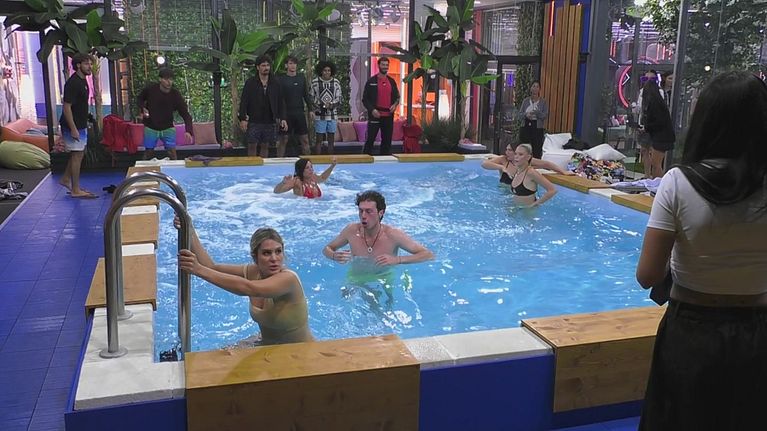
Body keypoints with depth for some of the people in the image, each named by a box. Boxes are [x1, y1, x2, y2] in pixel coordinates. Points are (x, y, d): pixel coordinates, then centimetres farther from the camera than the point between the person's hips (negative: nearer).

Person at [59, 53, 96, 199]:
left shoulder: (83, 81, 10)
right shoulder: (73, 83, -20)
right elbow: (67, 107, -22)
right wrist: (73, 129, -24)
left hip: (81, 125, 10)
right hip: (73, 126, -10)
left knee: (78, 153, 18)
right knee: (77, 155, -4)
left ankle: (66, 179, 32)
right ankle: (76, 190, 3)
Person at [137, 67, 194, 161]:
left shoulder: (175, 95, -15)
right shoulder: (150, 89, -14)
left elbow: (185, 114, -17)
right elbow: (140, 98, 8)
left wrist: (188, 131, -32)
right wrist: (143, 108, -13)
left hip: (168, 128, 0)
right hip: (151, 128, 0)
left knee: (172, 153, -6)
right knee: (148, 153, 9)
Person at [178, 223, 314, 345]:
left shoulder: (289, 278, -25)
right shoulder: (254, 272, -5)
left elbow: (247, 288, -40)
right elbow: (212, 267, -3)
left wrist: (199, 270, -44)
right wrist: (190, 232, -11)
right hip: (268, 350, 6)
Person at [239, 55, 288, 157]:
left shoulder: (275, 84, 8)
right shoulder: (250, 83, 0)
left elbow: (280, 102, 10)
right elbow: (243, 102, -2)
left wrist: (283, 118, 2)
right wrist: (243, 119, -9)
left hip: (270, 121, 3)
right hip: (254, 121, -2)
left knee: (265, 146, 8)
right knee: (252, 146, -1)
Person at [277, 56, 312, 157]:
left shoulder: (301, 78, 10)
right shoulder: (281, 79, -2)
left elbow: (306, 95, 13)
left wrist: (310, 109, 6)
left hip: (300, 112, 3)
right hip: (286, 113, -3)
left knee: (305, 139, 5)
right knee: (283, 139, 1)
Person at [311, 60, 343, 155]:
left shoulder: (336, 82, 6)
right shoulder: (315, 82, 0)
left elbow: (339, 98, 6)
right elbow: (311, 97, 3)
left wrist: (331, 104, -11)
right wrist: (319, 104, -12)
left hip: (332, 114, 2)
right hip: (320, 115, -2)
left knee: (331, 140, 8)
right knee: (319, 140, -1)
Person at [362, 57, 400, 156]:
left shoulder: (392, 81, 11)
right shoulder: (371, 81, -1)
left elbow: (397, 96, 19)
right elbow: (365, 99, -2)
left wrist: (395, 104, -2)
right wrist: (372, 109, -15)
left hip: (388, 116, 4)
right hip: (375, 115, -4)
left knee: (387, 140, 8)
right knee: (370, 140, -3)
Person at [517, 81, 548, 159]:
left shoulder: (543, 102, 4)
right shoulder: (525, 101, 10)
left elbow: (545, 116, -5)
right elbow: (519, 114, 7)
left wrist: (536, 112, -21)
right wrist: (526, 115, -14)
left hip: (537, 128, -2)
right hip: (525, 127, 2)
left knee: (537, 151, -7)